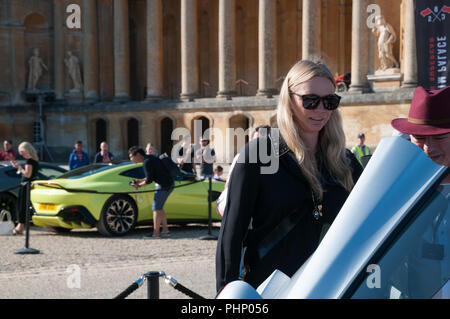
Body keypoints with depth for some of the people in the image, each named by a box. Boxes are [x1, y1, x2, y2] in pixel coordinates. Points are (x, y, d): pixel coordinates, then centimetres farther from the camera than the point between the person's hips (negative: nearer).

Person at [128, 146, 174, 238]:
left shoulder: (147, 162, -18)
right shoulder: (149, 159, 12)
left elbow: (149, 180, -17)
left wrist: (139, 185, -4)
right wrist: (140, 181, 12)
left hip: (164, 185, -10)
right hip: (168, 183, 10)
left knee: (156, 208, -5)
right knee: (159, 208, 14)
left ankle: (156, 233, -4)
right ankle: (165, 230, 14)